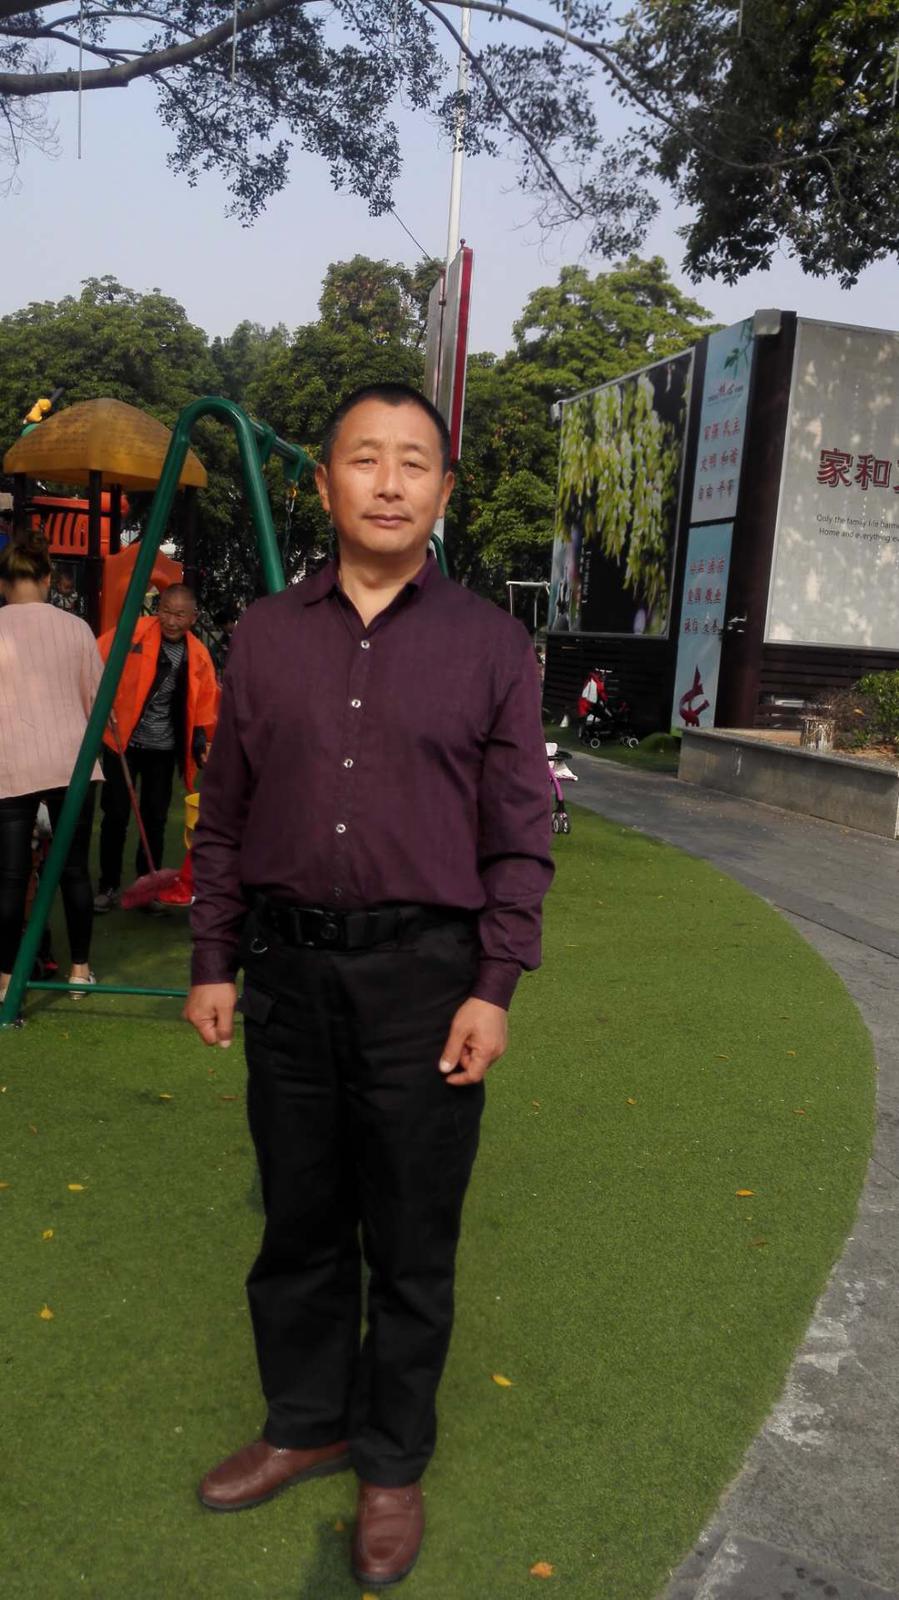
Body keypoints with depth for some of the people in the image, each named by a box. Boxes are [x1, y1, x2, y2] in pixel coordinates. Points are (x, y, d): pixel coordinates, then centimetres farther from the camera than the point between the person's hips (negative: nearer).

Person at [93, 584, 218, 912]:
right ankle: (108, 886, 15)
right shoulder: (133, 632, -10)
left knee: (155, 818, 8)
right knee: (116, 815, 1)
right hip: (123, 742, -3)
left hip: (163, 748, 3)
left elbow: (205, 704, 8)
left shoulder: (198, 654, 1)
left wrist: (202, 743, 0)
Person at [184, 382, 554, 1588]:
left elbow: (521, 838, -2)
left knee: (412, 1244, 11)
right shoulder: (266, 635, 5)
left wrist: (493, 988, -7)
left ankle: (394, 1464, 33)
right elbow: (224, 818, 9)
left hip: (425, 972, -2)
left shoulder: (491, 645, -1)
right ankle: (304, 1425, 40)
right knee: (299, 1222, 17)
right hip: (288, 967, 3)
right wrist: (212, 961, 5)